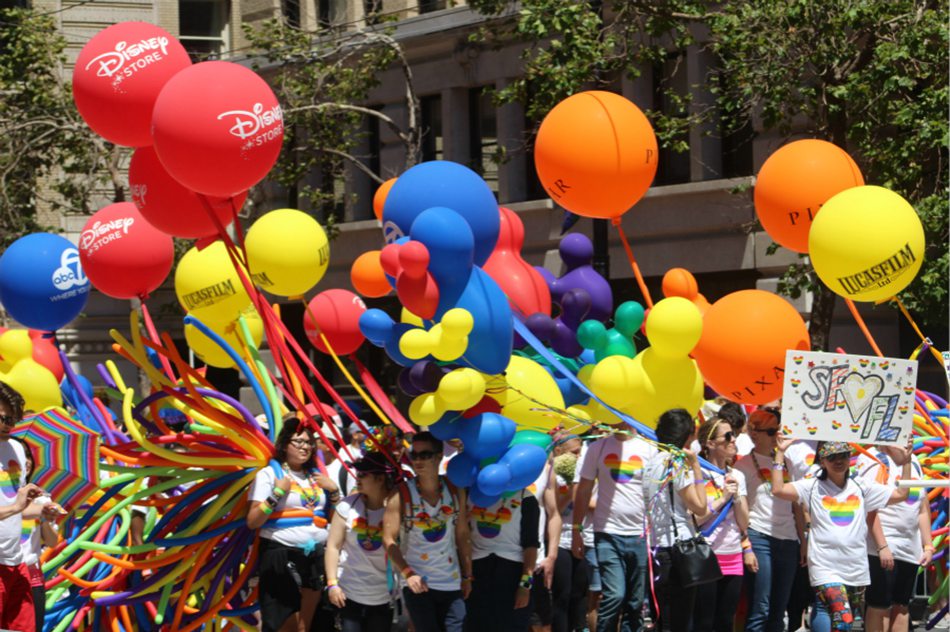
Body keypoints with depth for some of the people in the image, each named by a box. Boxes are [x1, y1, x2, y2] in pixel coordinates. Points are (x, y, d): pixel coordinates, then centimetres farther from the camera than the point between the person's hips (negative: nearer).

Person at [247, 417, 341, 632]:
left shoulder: (316, 476, 15)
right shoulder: (269, 474, 0)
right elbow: (252, 522, -8)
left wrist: (334, 491, 5)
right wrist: (277, 493, -14)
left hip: (318, 556, 5)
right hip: (282, 555, -5)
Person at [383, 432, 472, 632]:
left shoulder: (455, 491, 3)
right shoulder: (402, 494, -6)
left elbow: (462, 536, 9)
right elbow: (389, 540, -9)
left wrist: (467, 576, 8)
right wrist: (408, 573, -21)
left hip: (452, 584, 3)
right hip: (417, 583, -3)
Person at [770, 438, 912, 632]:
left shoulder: (861, 488, 12)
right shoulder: (813, 487, 3)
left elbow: (901, 494, 13)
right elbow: (778, 490, -9)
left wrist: (906, 461, 7)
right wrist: (780, 453, -8)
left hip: (855, 570, 4)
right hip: (825, 569, -4)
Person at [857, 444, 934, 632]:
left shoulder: (914, 462, 15)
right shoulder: (874, 461, -8)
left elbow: (923, 509, 19)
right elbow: (869, 507, -16)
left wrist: (928, 546, 14)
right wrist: (882, 546, -21)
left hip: (911, 550, 7)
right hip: (882, 548, -7)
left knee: (901, 606, 9)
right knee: (880, 607, -5)